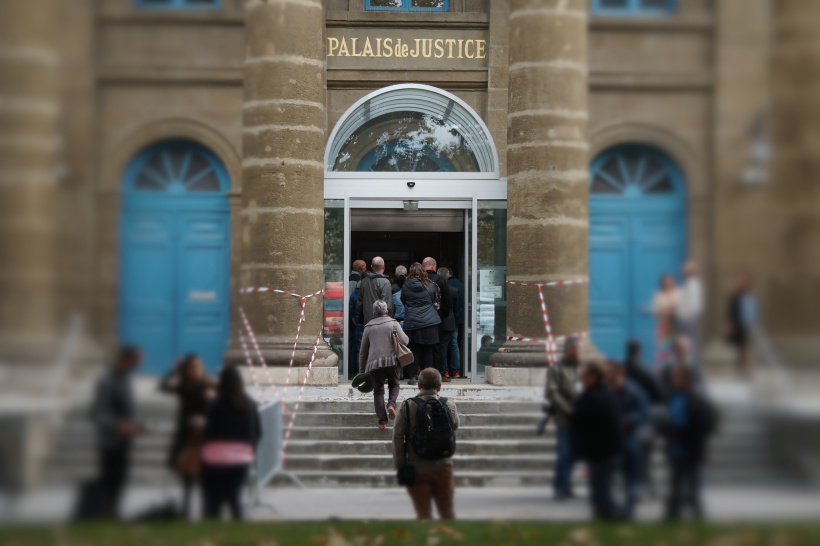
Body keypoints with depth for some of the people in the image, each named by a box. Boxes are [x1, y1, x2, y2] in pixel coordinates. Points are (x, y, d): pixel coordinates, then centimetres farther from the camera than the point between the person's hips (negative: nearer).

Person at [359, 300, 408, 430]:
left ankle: (382, 421, -2)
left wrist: (362, 371, 22)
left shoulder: (368, 327, 14)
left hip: (375, 363, 1)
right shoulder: (393, 323, 8)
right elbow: (404, 341, -6)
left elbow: (363, 351, 16)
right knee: (394, 385, 19)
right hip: (392, 360, -1)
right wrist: (407, 338, 19)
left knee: (378, 391, 7)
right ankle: (391, 403, -11)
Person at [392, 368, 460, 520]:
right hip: (443, 468, 2)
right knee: (447, 511, 12)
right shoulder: (450, 405, 0)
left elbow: (397, 437, -8)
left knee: (423, 513, 6)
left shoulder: (407, 407, -7)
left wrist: (399, 466, 0)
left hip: (418, 469, -2)